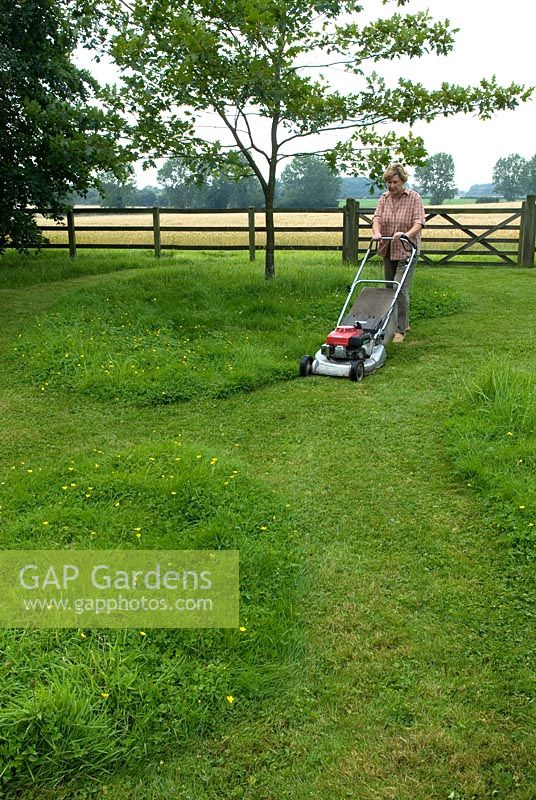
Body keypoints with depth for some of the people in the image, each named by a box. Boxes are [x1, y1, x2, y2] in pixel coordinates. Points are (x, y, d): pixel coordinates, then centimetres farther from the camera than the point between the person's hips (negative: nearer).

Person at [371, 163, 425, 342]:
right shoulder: (384, 198, 7)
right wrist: (377, 233, -27)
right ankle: (404, 322, 28)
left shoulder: (414, 197, -6)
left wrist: (408, 234, -34)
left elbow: (419, 221, -15)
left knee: (400, 289, -14)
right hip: (388, 251, 6)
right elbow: (377, 217, -6)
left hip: (406, 252, -5)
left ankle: (400, 330, -8)